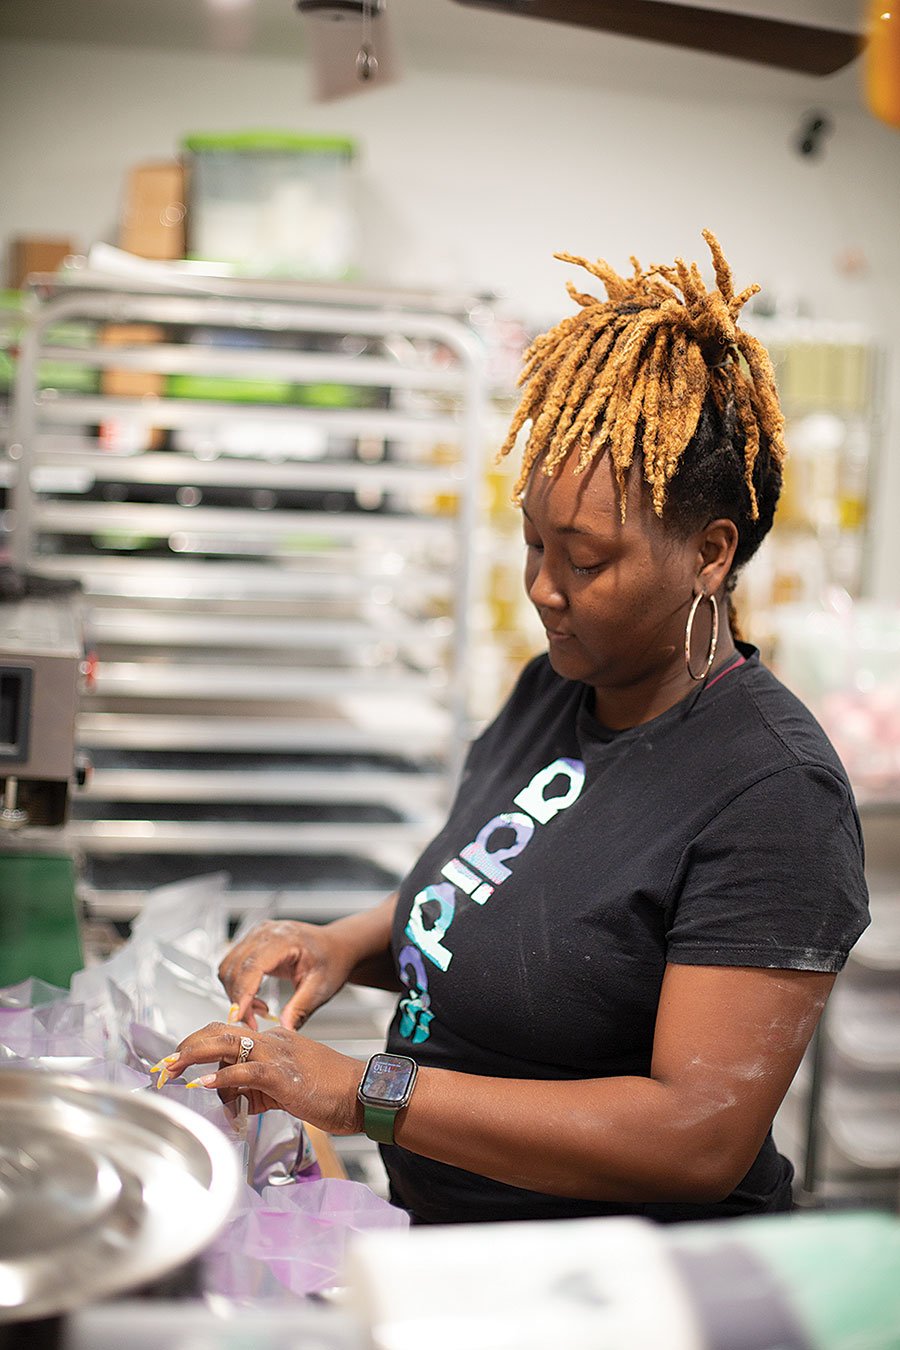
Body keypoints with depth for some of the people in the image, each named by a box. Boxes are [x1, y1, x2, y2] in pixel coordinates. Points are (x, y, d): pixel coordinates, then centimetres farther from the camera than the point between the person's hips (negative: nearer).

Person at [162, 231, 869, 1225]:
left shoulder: (772, 792, -20)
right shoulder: (553, 688, 5)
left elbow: (703, 1136, -25)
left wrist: (361, 1094, -26)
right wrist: (346, 946, -2)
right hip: (448, 1238, 7)